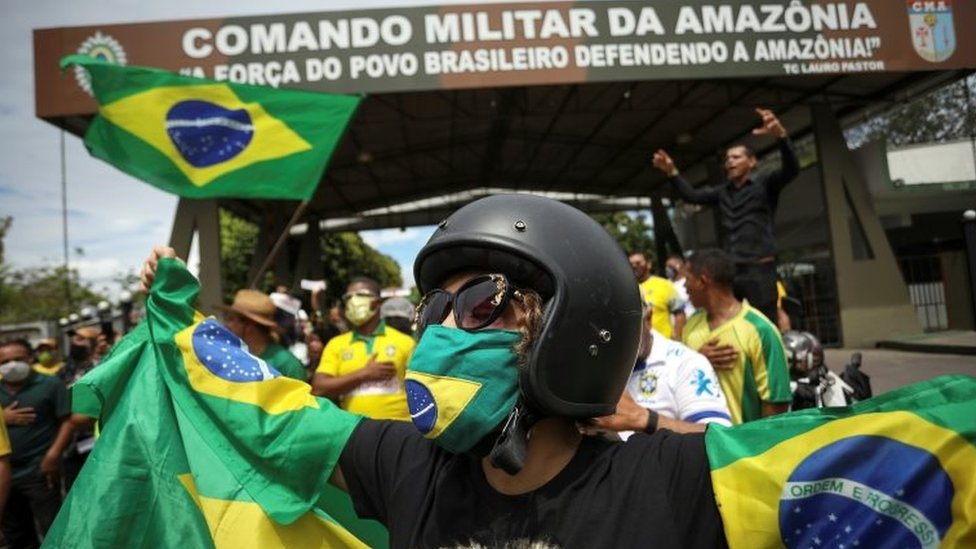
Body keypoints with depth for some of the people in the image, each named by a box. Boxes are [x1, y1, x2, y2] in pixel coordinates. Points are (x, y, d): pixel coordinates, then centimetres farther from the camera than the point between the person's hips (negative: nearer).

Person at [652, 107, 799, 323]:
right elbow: (692, 195, 13)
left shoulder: (764, 185, 2)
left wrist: (781, 135, -32)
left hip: (759, 269, -5)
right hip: (730, 271, 5)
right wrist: (672, 172, -2)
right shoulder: (723, 192, 17)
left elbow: (791, 169, -14)